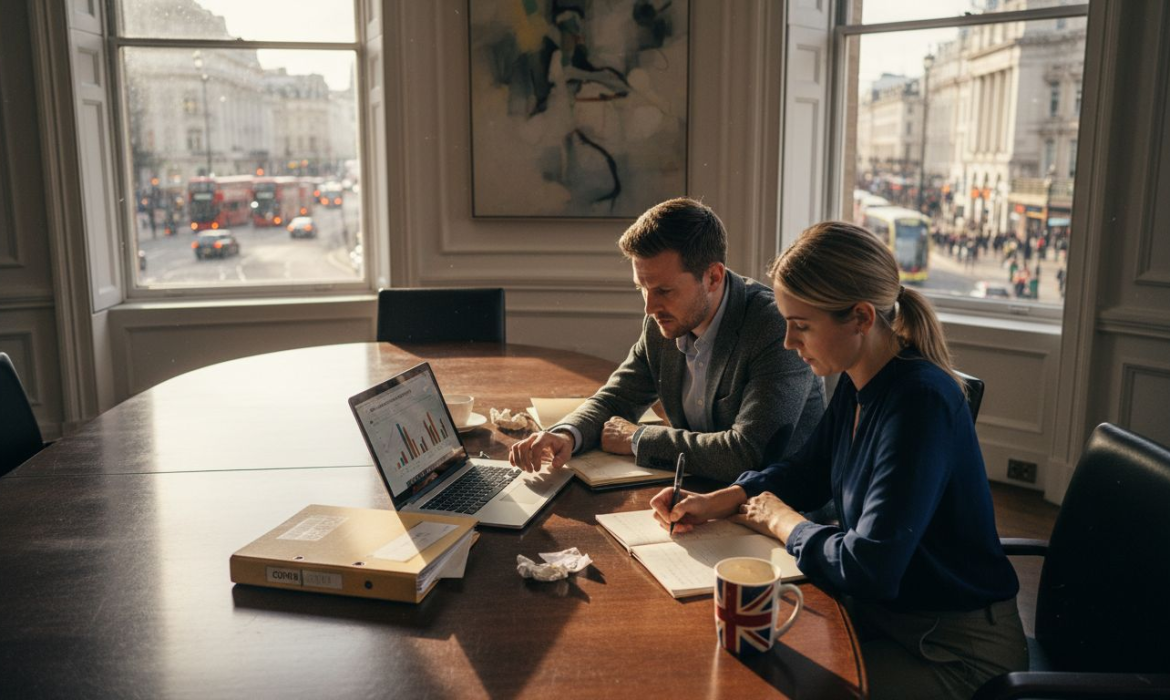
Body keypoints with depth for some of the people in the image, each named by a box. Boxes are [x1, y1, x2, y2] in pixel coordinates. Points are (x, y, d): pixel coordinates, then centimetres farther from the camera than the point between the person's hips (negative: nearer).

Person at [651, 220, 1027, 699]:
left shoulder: (921, 403, -28)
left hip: (957, 653, -7)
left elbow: (867, 568, -31)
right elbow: (807, 472, 13)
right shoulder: (857, 384, -2)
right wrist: (715, 502, -3)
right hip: (884, 612, 7)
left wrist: (781, 522, -12)